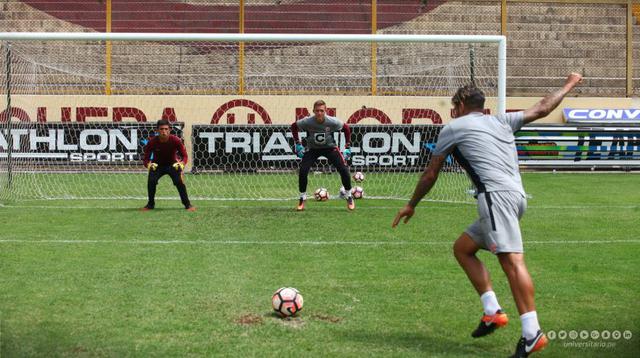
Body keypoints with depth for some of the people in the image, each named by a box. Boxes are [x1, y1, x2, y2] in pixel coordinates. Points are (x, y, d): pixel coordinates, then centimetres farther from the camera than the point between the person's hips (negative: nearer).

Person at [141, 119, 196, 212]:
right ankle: (150, 204, 0)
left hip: (173, 165, -1)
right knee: (151, 181, -23)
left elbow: (184, 156, -15)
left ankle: (188, 204, -7)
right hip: (157, 166, 1)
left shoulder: (176, 140, -24)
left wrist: (181, 164, -36)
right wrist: (149, 165, -36)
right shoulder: (152, 142, -23)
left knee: (179, 181, -24)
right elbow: (146, 159, -14)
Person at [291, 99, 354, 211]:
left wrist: (347, 146, -7)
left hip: (330, 147, 0)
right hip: (312, 149, 0)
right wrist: (298, 144, -8)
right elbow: (293, 126, -4)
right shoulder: (307, 121, -24)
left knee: (344, 170, -13)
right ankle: (302, 199, 4)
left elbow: (346, 128, -5)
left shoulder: (332, 122, -24)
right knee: (303, 171, -17)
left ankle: (349, 197, 8)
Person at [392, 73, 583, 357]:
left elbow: (430, 175, 18)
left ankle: (532, 333, -30)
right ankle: (492, 312, 7)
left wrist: (411, 205, 31)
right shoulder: (502, 121, 26)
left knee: (511, 259, -19)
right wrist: (569, 85, 47)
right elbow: (542, 109, 31)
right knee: (462, 248, 17)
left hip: (496, 194, -8)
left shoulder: (453, 128, 12)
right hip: (515, 194, 8)